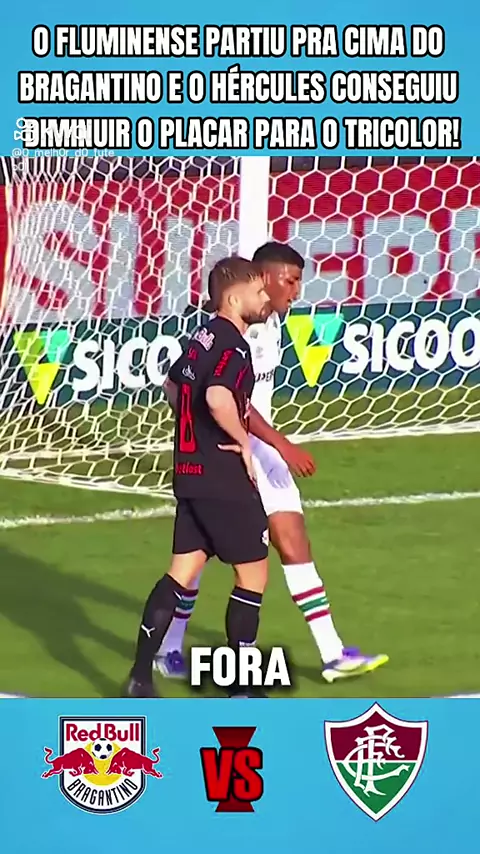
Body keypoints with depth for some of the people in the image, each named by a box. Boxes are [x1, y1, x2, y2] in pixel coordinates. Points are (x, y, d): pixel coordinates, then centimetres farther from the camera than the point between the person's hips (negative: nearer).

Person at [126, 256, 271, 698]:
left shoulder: (203, 338, 13)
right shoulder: (234, 345, -16)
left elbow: (173, 385, 30)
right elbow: (218, 397, -34)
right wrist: (243, 442, -19)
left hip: (190, 469, 9)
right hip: (224, 477, -9)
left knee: (184, 569, 11)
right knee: (253, 571, 3)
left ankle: (141, 675, 7)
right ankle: (241, 686, 8)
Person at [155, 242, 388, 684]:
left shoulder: (270, 323, 10)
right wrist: (283, 445, -27)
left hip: (261, 451, 9)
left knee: (294, 542, 3)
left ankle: (333, 654, 2)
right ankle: (168, 649, 19)